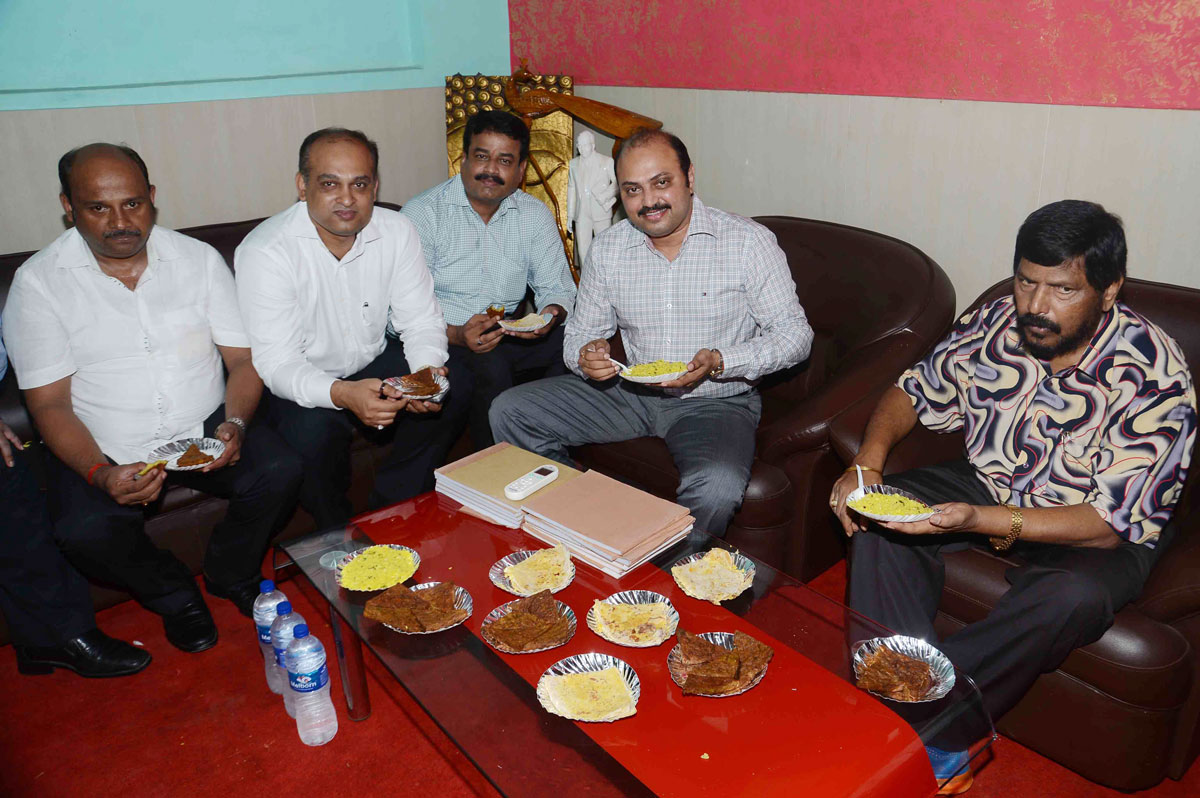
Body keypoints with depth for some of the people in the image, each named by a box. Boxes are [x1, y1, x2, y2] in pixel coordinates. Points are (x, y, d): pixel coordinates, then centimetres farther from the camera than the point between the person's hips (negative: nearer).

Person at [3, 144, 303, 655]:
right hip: (103, 450, -1)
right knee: (84, 533, -28)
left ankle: (231, 574, 10)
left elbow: (243, 357, 1)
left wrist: (235, 424, -19)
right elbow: (49, 402, -7)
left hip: (204, 433, 2)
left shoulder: (199, 259, 1)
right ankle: (174, 594, 7)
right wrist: (100, 473, -24)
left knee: (279, 475, -23)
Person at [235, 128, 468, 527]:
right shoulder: (264, 252, -22)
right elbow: (277, 362, -25)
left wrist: (427, 371, -28)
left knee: (451, 394, -16)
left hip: (375, 361, 5)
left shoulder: (397, 232, -9)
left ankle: (389, 512, 3)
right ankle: (339, 532, -2)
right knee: (313, 430, -33)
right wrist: (342, 394, -45)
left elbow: (421, 321, -5)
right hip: (302, 381, -4)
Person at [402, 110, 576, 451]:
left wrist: (552, 315, -18)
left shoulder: (535, 215, 8)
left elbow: (556, 287, 8)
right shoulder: (422, 213, -5)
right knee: (489, 366, -35)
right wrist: (456, 333, -31)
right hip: (442, 336, -4)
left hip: (507, 334, 4)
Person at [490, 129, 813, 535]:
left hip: (715, 400, -4)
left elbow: (795, 334, -7)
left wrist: (719, 362, -23)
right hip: (631, 392, 4)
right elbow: (581, 331, 11)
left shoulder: (749, 242, -8)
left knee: (716, 489, -36)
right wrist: (586, 355, -15)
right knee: (509, 411, -8)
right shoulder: (606, 248, 3)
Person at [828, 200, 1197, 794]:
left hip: (1099, 532, -4)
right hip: (988, 480, 5)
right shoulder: (994, 324, -12)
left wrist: (977, 521, -38)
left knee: (1076, 595, -35)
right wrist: (868, 461, -19)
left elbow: (1110, 522, -25)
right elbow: (915, 391, 2)